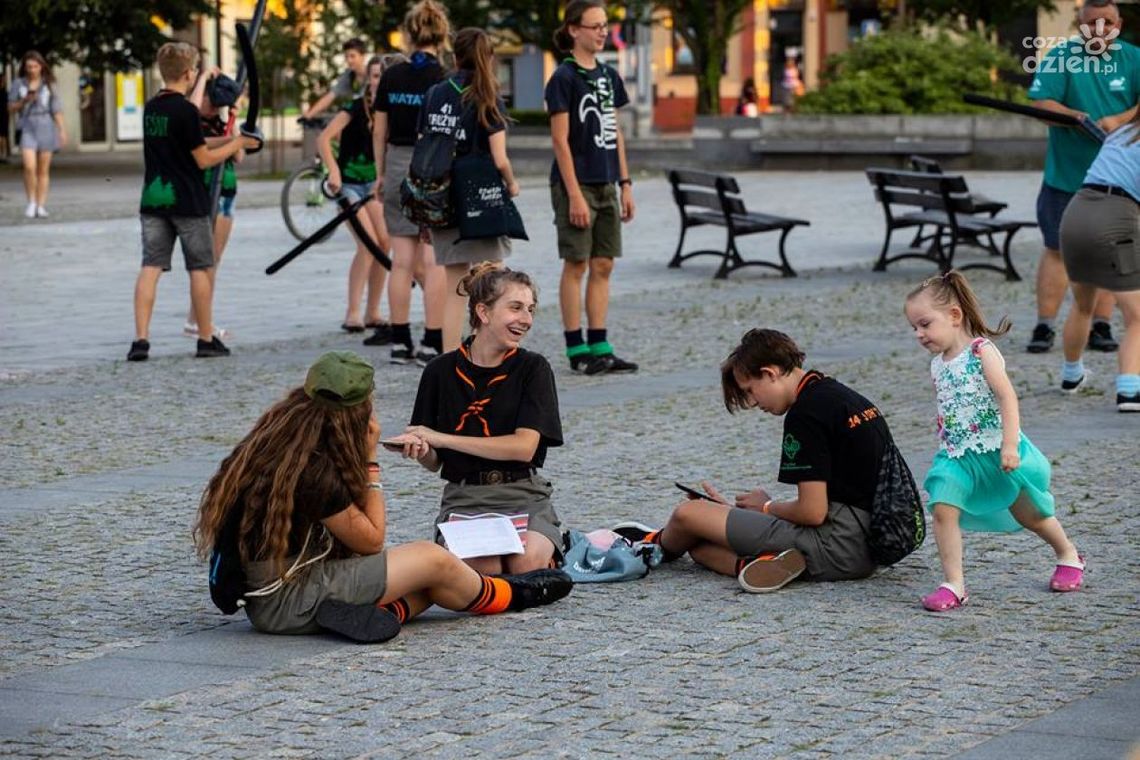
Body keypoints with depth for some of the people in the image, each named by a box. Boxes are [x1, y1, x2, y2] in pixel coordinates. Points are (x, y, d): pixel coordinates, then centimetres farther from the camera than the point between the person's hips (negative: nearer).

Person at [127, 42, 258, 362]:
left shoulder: (151, 108, 9)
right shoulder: (185, 110, -13)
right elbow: (203, 160, -11)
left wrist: (226, 143, 22)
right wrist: (237, 143, 1)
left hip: (153, 200, 6)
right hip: (187, 202, -6)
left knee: (150, 267, 0)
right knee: (200, 268, 6)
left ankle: (141, 338, -10)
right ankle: (206, 339, 12)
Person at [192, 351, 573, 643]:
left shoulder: (269, 444, 4)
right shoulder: (315, 470, -22)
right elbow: (372, 539, -7)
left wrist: (362, 461, 2)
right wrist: (370, 460, -5)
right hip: (287, 602, -9)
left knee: (430, 570, 18)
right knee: (432, 559, 6)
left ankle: (384, 612, -4)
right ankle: (510, 594, 26)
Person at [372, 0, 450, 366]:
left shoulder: (392, 77, 3)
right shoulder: (446, 79, -9)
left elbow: (379, 131, 7)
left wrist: (380, 173, 17)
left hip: (398, 166, 4)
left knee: (402, 260, 7)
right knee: (435, 261, -1)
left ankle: (400, 342, 10)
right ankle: (432, 345, -2)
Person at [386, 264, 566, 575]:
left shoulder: (532, 368, 0)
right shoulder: (442, 371, 4)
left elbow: (524, 446, -12)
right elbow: (434, 462, 10)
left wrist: (440, 437, -14)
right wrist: (420, 451, -16)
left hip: (523, 495, 0)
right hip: (465, 498, 0)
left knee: (528, 563, -31)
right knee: (482, 566, -31)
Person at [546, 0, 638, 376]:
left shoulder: (608, 76, 11)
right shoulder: (564, 78, -10)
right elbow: (560, 139, -13)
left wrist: (625, 183, 11)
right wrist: (574, 193, -17)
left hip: (605, 184, 7)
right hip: (576, 183, -7)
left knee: (603, 265, 7)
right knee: (577, 264, -2)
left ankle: (599, 346, 12)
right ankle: (576, 348, 4)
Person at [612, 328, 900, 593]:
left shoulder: (805, 413, -16)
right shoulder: (839, 395, 16)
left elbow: (812, 511, -20)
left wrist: (768, 507, 2)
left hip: (834, 545, -10)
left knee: (688, 514, -4)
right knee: (699, 546, 10)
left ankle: (659, 544, 24)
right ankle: (760, 561, -12)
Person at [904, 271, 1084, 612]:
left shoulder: (981, 352, -14)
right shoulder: (938, 365, 7)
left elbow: (1007, 397, -21)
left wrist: (1010, 445, -29)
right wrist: (946, 448, 18)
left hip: (996, 452, -5)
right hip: (956, 456, 5)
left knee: (1027, 512, 11)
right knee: (942, 509, -16)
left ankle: (1069, 555, 37)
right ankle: (953, 584, -12)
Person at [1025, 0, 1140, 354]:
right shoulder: (1060, 57, -2)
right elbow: (1041, 102, -11)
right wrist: (1074, 116, -29)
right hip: (1065, 174, -2)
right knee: (1057, 248, 1)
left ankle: (1101, 325, 13)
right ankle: (1044, 327, 4)